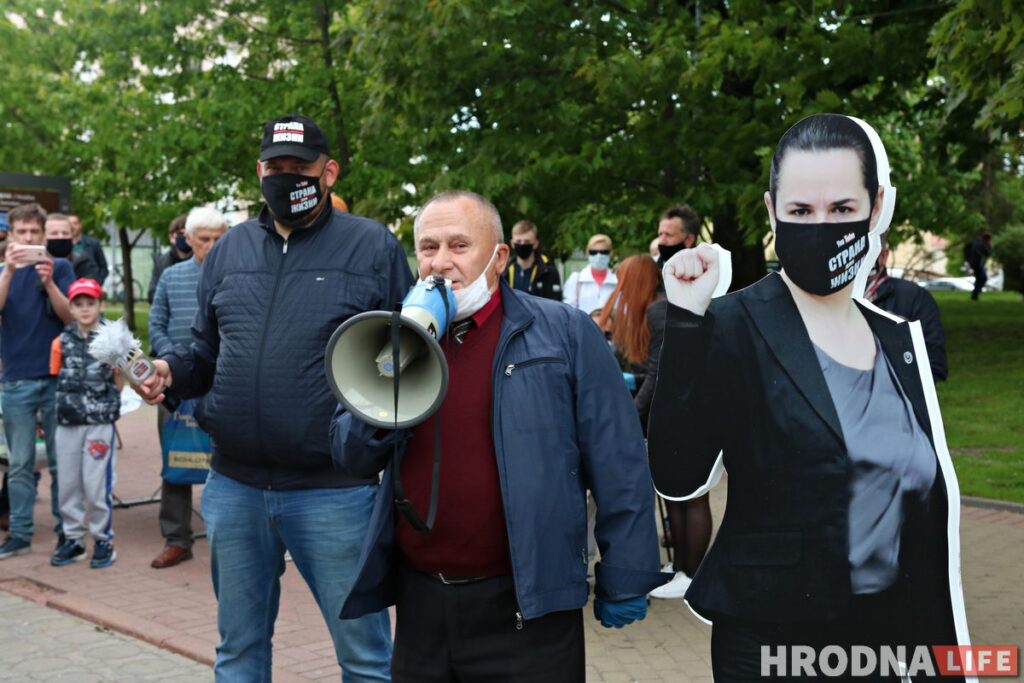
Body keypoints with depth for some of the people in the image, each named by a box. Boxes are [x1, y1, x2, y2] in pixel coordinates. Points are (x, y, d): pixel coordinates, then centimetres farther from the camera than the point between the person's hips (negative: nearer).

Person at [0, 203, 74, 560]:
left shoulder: (60, 267, 4)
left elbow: (70, 316, -5)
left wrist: (48, 282, -20)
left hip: (56, 376, -1)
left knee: (61, 461, 4)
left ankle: (66, 531, 12)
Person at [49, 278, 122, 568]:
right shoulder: (62, 342, 7)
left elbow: (119, 384, 4)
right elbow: (56, 380, 13)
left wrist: (117, 360, -13)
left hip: (100, 421, -4)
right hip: (67, 421, 4)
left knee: (97, 485, -2)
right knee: (68, 484, 10)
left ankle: (103, 539, 12)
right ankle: (73, 539, 23)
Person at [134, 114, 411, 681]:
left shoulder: (374, 247, -3)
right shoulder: (229, 250, 11)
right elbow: (207, 353, 17)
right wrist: (169, 371, -3)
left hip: (334, 491, -4)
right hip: (233, 487, 5)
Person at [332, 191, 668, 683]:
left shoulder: (564, 333, -6)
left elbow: (617, 466, -5)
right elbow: (351, 457, 6)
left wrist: (624, 580, -5)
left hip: (527, 605, -4)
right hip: (420, 603, 5)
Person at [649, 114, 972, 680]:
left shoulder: (898, 336, 4)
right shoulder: (734, 326, -12)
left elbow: (926, 508, 9)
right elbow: (676, 477, -23)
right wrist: (684, 324, -27)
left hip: (896, 630, 5)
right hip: (772, 637, -5)